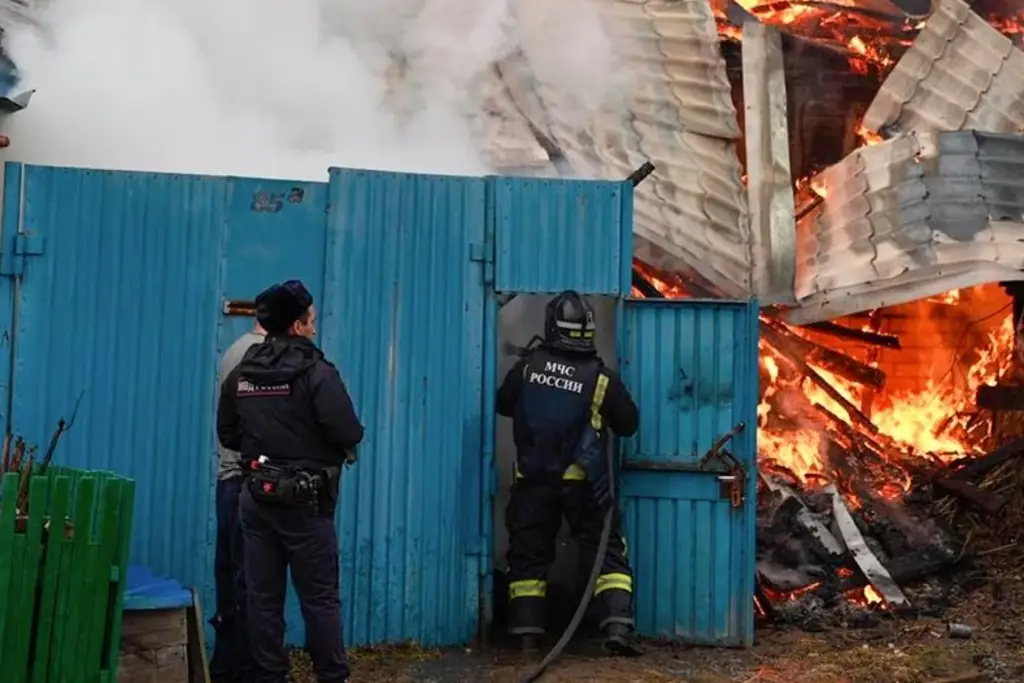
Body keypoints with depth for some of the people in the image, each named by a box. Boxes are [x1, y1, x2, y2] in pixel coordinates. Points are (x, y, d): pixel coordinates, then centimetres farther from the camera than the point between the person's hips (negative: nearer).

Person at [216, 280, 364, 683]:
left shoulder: (241, 374, 6)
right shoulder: (316, 372, -13)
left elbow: (227, 434, 14)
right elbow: (349, 434, -20)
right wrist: (340, 444, 2)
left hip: (257, 497, 6)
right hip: (304, 500, -5)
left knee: (263, 596, 9)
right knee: (320, 598, 2)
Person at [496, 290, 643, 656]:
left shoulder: (528, 366, -5)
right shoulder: (602, 378, -9)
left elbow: (503, 405, 11)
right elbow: (629, 424, 3)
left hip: (533, 480, 2)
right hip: (583, 483, -1)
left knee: (528, 554, 12)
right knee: (607, 552, 6)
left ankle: (527, 633, 11)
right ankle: (617, 626, -6)